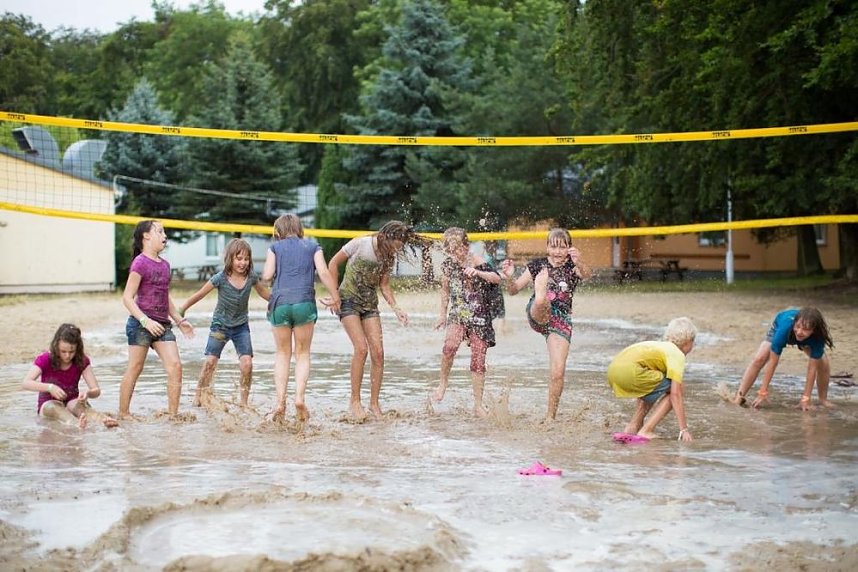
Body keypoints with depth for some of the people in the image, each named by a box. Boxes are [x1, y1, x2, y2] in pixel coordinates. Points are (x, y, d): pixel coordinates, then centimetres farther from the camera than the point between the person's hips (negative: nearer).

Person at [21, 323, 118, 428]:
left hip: (71, 403, 2)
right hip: (48, 405, -1)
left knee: (79, 404, -33)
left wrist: (88, 393, -38)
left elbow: (96, 390, -13)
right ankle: (76, 423, -70)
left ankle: (103, 420, -65)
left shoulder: (82, 361, -7)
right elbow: (25, 383, -25)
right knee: (54, 406, -37)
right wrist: (49, 387, -40)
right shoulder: (45, 359, -12)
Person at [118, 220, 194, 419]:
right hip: (140, 324, -7)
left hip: (162, 325, 7)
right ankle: (123, 414, 11)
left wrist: (179, 320, 19)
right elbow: (127, 297, -13)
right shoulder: (140, 262, -8)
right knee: (134, 369, 0)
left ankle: (173, 415, -1)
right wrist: (146, 321, -21)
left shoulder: (164, 264, 15)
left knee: (175, 366, -4)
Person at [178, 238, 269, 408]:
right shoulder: (220, 278, -17)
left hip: (241, 326, 2)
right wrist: (180, 311, -4)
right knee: (210, 362, -8)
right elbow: (199, 294, -8)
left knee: (247, 363, -12)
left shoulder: (251, 277, -9)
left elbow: (265, 294, 10)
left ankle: (243, 402, 0)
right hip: (220, 325, -2)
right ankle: (199, 397, 8)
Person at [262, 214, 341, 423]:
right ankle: (299, 397, -8)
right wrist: (335, 297, 4)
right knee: (303, 353, 10)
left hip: (279, 303, 0)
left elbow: (267, 275, 1)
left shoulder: (275, 247, 11)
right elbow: (324, 273, 0)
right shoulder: (313, 246, 13)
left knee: (282, 354, 12)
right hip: (305, 303, 0)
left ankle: (280, 401, 2)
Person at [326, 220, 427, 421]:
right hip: (349, 300, -5)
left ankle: (374, 402, 6)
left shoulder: (389, 256, 1)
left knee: (378, 352, -6)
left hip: (370, 304, 5)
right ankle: (355, 402, -9)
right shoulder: (360, 244, -15)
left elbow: (384, 285, 10)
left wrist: (396, 309, -2)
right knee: (361, 348, -19)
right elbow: (334, 263, -6)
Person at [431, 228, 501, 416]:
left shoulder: (477, 263, -11)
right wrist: (443, 314, 22)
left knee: (478, 361, -1)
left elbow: (497, 279, -27)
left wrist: (477, 272, -42)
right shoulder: (448, 264, 3)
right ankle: (443, 383, -4)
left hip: (479, 317, -2)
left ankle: (478, 405, 9)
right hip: (457, 314, 2)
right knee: (450, 346, -27)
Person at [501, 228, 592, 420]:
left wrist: (579, 262, -43)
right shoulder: (537, 265, 9)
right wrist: (509, 277, -12)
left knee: (558, 371, -8)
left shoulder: (574, 267, 5)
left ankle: (551, 417, 4)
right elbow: (513, 290, 12)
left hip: (561, 320, 0)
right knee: (540, 304, -37)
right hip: (537, 316, 0)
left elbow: (587, 275, -20)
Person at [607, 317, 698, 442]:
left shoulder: (660, 346, 31)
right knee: (672, 393, 4)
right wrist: (684, 429, -3)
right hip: (630, 371, -9)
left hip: (613, 372, 9)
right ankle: (646, 431, -1)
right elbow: (676, 394, -5)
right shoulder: (678, 355, 5)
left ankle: (633, 427, 22)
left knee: (653, 391, 31)